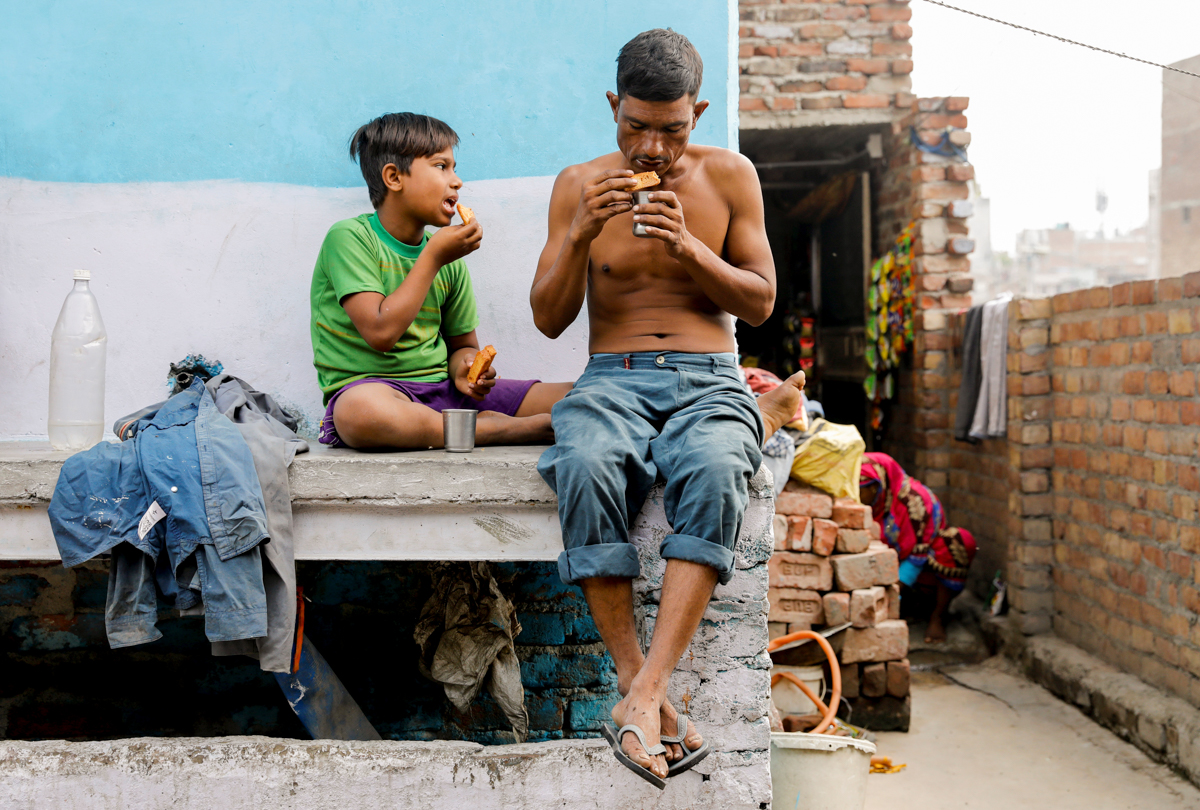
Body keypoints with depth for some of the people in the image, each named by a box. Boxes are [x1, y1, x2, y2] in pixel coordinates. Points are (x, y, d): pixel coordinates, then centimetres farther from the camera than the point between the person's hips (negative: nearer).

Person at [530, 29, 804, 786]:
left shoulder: (729, 175, 9)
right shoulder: (579, 184, 9)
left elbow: (761, 302, 7)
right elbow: (549, 318, 6)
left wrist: (687, 248, -10)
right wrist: (580, 233, -12)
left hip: (707, 378, 0)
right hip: (613, 378, 1)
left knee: (714, 470, -38)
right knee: (585, 467, -37)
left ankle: (645, 692, -37)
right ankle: (638, 686, -30)